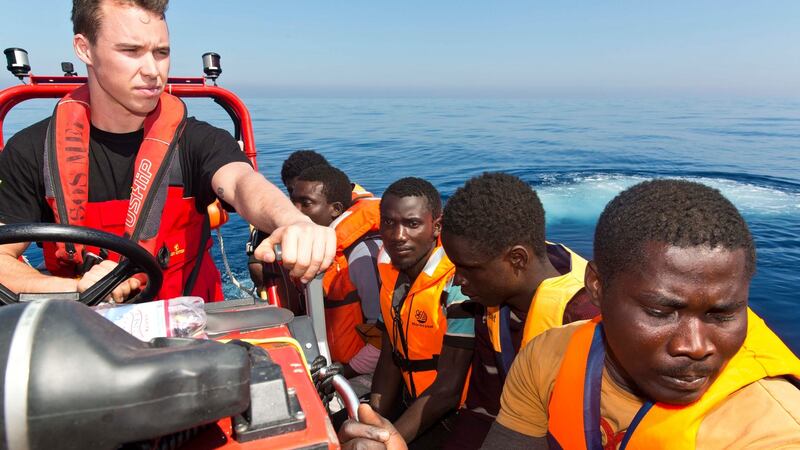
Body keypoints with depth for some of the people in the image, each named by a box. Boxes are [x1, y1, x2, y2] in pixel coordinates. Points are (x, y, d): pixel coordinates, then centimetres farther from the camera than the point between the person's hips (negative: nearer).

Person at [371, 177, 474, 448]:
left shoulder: (459, 282, -23)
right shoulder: (389, 272, 0)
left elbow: (449, 388, -22)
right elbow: (390, 359, 3)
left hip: (454, 416, -6)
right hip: (412, 405, 6)